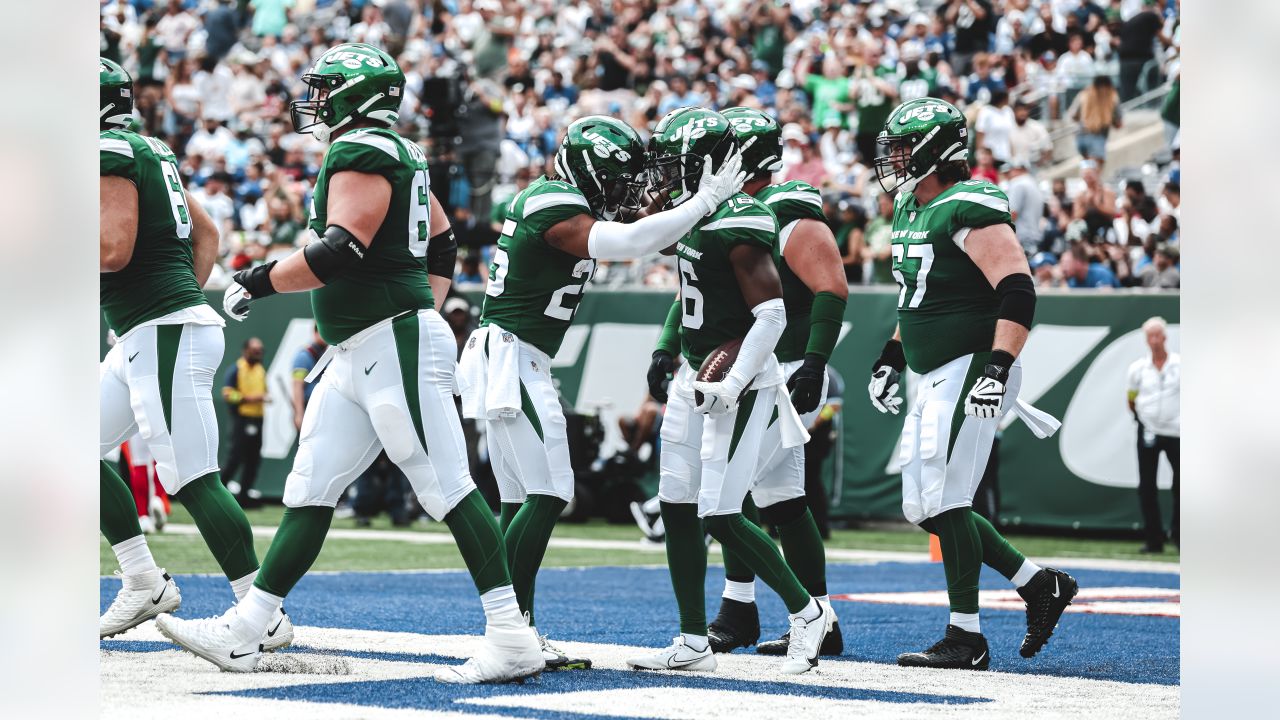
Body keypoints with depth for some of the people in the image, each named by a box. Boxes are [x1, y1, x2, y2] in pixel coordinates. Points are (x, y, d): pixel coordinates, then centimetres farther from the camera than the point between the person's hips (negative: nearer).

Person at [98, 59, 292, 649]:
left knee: (193, 481, -9)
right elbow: (207, 236, 23)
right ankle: (144, 582, 15)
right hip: (142, 342, 10)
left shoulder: (109, 155, -11)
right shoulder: (151, 151, 18)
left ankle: (265, 618, -6)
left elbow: (114, 250, -22)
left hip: (164, 336, -10)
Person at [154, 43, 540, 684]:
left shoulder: (361, 153, -12)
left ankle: (512, 642, -5)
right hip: (356, 356, 10)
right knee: (309, 492, 9)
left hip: (395, 345, -10)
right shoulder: (397, 154, 18)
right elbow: (443, 245, 25)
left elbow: (342, 251, -23)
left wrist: (257, 283, -12)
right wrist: (424, 312, 26)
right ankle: (241, 634, 11)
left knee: (447, 489, -8)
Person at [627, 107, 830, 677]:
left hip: (737, 384, -9)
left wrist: (731, 385, -24)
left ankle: (806, 612, 9)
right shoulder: (693, 216, 9)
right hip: (696, 376, 9)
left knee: (719, 515, -9)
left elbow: (772, 316, -21)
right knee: (678, 507, 7)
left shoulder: (739, 225, -19)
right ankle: (693, 643, 13)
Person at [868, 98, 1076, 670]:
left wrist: (996, 367, -28)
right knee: (923, 508, 10)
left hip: (970, 371, -10)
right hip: (936, 380, 10)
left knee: (945, 502, -9)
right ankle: (1040, 585, 19)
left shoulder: (969, 209, -16)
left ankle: (966, 639, -1)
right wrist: (890, 359, 27)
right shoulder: (910, 210, 15)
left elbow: (1018, 291, -22)